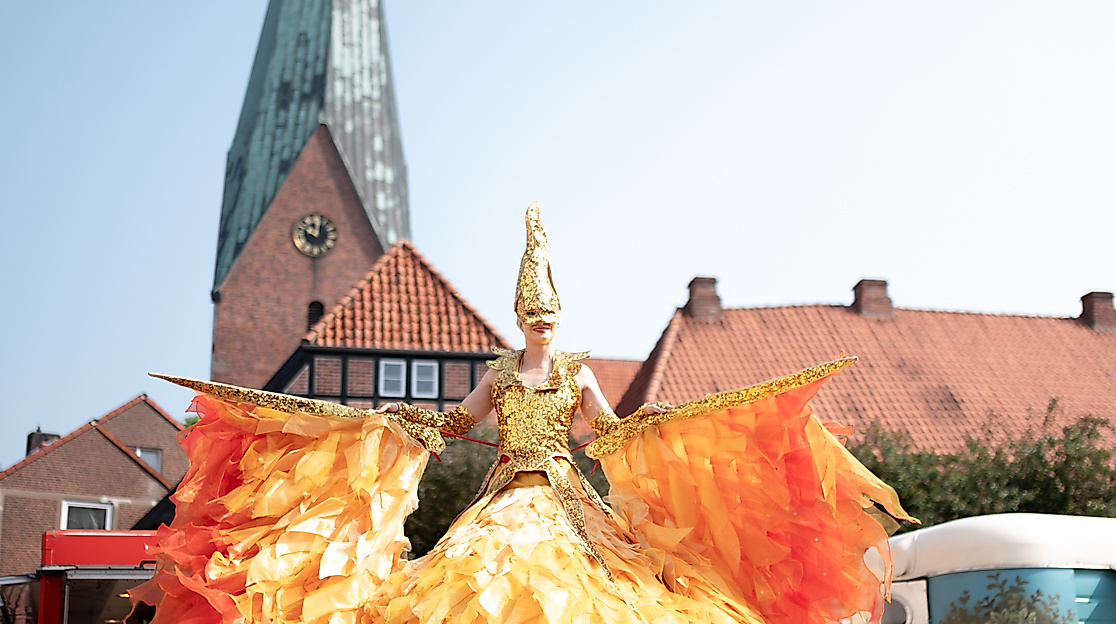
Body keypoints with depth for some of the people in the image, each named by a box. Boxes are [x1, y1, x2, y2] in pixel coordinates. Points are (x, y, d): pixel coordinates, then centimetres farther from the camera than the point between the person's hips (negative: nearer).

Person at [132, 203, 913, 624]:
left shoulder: (578, 370, 7)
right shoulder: (500, 371, 12)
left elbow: (610, 431, 4)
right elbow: (455, 420, 19)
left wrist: (649, 421, -12)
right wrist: (398, 415, 11)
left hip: (564, 496, -2)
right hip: (506, 495, 2)